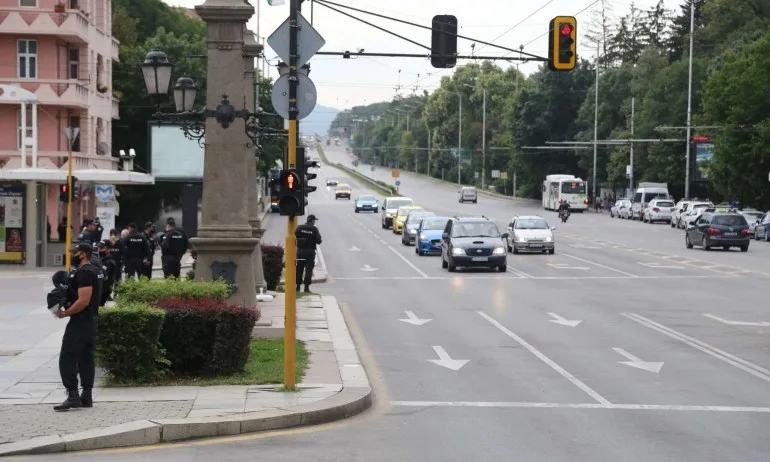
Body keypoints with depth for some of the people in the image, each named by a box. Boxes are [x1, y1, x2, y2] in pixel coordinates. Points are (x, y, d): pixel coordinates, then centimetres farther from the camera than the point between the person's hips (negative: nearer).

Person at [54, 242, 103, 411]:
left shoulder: (84, 273, -18)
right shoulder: (95, 271, 15)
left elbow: (83, 301, -25)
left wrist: (65, 313, -17)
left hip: (80, 321, -11)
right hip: (92, 319, 11)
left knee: (68, 358, -8)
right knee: (87, 358, 12)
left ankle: (73, 396, -11)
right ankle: (87, 396, 15)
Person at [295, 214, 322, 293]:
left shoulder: (299, 228, -2)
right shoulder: (314, 229, -7)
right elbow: (318, 241, -8)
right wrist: (319, 235, 10)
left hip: (300, 251, 2)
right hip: (310, 252, -2)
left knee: (299, 269, 10)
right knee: (309, 269, 2)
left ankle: (297, 286, 12)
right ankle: (306, 287, -2)